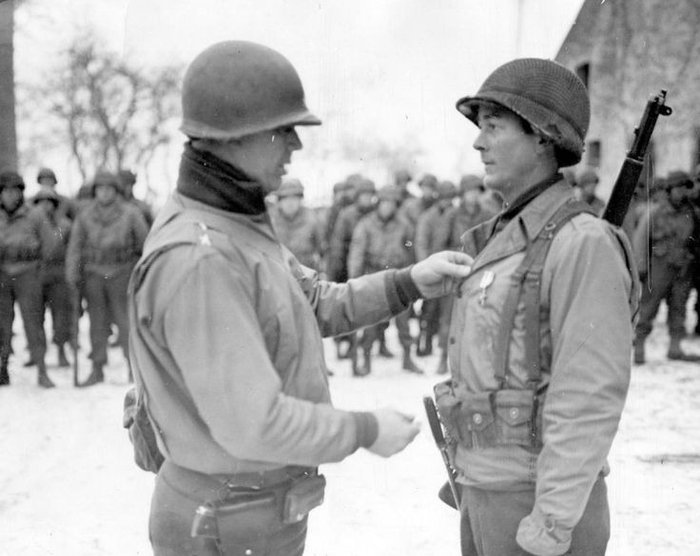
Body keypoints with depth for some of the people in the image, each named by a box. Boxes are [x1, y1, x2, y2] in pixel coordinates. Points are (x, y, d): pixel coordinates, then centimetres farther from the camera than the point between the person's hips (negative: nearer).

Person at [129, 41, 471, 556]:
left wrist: (411, 282, 1)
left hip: (257, 501, 10)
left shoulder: (234, 228, 4)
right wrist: (366, 431, -18)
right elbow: (251, 423, -32)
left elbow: (317, 305, 13)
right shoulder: (197, 260, -30)